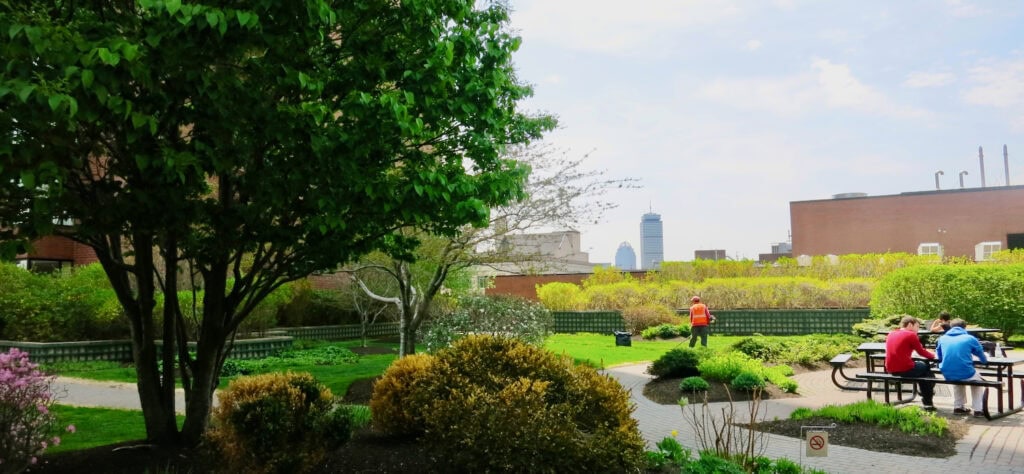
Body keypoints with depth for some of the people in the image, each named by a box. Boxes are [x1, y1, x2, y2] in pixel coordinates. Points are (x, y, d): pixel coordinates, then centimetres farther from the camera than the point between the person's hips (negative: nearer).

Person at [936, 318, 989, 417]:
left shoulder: (942, 338, 8)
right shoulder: (970, 338, 2)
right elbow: (983, 358, 16)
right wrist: (985, 360, 40)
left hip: (947, 375, 3)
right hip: (965, 374, -3)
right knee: (978, 380, 33)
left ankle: (958, 407, 38)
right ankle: (977, 410, 26)